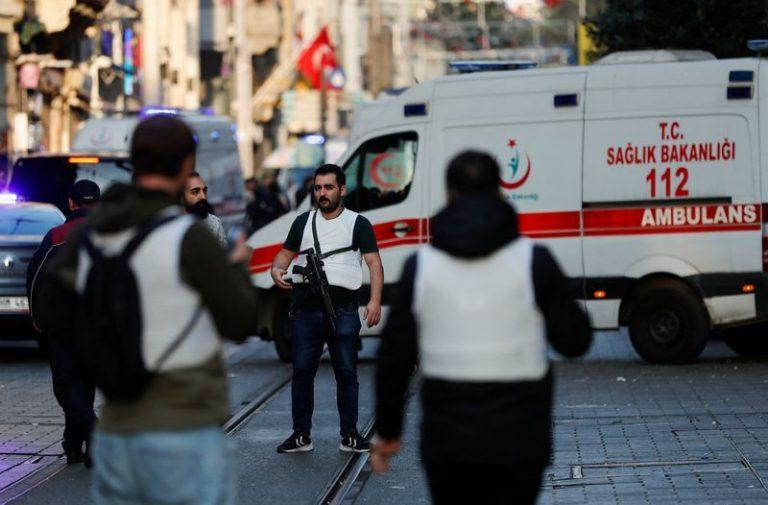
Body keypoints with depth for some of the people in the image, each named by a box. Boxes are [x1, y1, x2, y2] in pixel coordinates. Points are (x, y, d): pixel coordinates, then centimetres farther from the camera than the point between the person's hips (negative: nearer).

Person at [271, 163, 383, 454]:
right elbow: (286, 253, 20)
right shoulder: (303, 222, 15)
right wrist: (276, 269, -5)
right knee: (302, 372, 3)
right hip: (306, 308, 3)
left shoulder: (358, 224, 5)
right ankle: (301, 435, 10)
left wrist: (375, 300, -14)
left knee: (346, 373, 1)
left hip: (343, 310, -2)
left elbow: (374, 263, -1)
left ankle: (349, 435, 8)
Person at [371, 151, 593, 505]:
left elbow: (394, 357, 2)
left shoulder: (421, 266, -2)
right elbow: (575, 340, -1)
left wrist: (387, 430, 14)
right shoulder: (533, 261, -7)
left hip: (447, 439, 1)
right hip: (517, 439, -1)